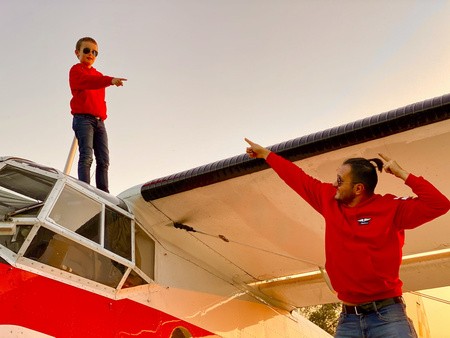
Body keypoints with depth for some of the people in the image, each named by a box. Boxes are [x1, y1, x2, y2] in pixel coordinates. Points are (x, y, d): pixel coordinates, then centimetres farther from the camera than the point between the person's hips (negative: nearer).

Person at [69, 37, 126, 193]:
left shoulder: (98, 75, 26)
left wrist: (102, 115, 8)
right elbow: (87, 81, -20)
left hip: (99, 121, 7)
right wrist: (110, 80, -35)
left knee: (103, 160, -1)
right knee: (86, 156, -18)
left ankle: (103, 193, -2)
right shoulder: (76, 70, 4)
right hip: (83, 118, -7)